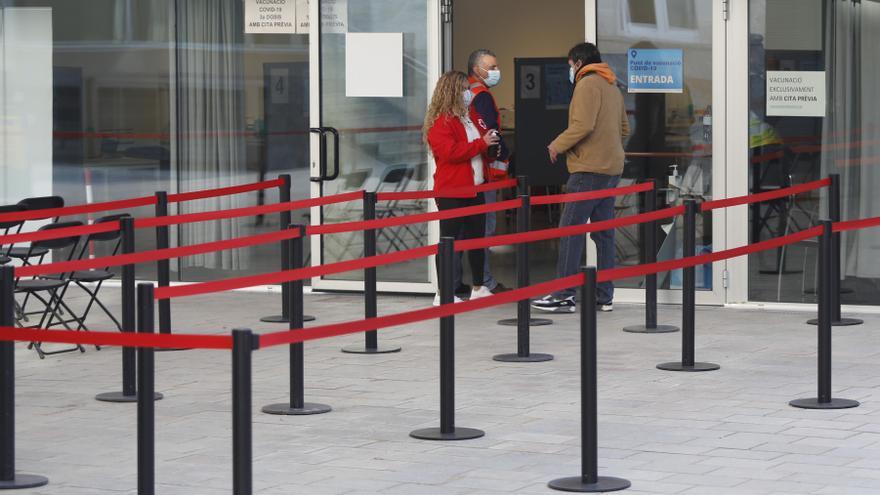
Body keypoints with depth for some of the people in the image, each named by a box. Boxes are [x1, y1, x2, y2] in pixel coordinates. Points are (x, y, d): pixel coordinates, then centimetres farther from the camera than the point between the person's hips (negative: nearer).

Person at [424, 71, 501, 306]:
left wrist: (491, 141, 7)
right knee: (449, 239, -6)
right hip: (451, 192, -9)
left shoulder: (471, 117, 15)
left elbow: (481, 149, 31)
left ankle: (478, 288, 25)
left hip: (474, 189, 9)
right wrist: (481, 143, -21)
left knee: (477, 237, 14)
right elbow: (449, 151, -25)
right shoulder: (440, 122, -13)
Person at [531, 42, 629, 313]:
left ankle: (564, 295, -11)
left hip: (589, 170, -9)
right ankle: (604, 296, 12)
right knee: (604, 232, 11)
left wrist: (557, 145, -9)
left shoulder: (587, 84, -9)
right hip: (612, 169, 9)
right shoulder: (612, 87, 20)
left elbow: (582, 125, -19)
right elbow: (624, 128, 25)